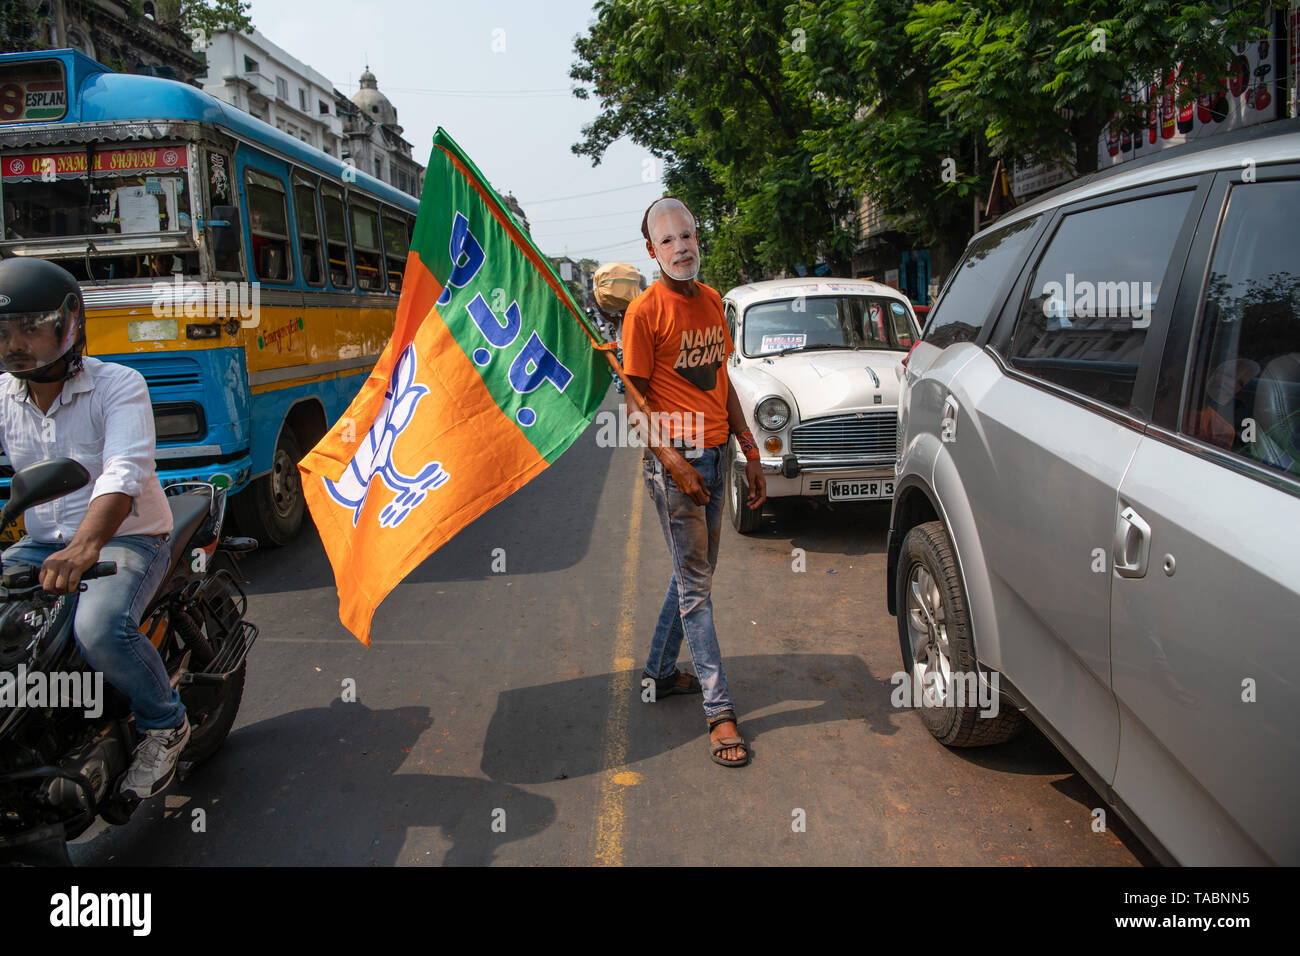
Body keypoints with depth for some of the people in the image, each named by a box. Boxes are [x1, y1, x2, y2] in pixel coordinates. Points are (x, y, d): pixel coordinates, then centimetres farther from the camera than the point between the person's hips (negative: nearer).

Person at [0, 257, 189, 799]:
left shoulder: (118, 385, -11)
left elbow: (123, 475, -27)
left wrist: (83, 549, -44)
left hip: (126, 538, -6)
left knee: (99, 628, -33)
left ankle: (165, 724, -5)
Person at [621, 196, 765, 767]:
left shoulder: (712, 301, 11)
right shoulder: (645, 311, -10)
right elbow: (636, 400, -10)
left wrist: (750, 452, 13)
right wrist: (673, 463, -21)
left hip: (715, 454, 7)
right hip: (674, 457, -7)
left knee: (694, 572, 16)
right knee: (695, 583, -2)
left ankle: (660, 671, 33)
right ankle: (718, 709, 4)